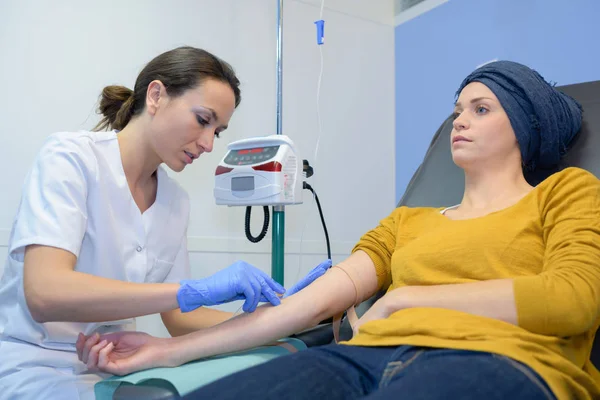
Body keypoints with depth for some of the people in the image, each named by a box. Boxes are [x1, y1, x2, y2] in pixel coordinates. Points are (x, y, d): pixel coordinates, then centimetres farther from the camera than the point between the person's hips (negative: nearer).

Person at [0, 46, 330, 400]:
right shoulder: (70, 156, -14)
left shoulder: (176, 202, 3)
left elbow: (177, 318, 7)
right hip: (34, 367, -5)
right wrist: (196, 290, -34)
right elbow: (45, 293, -28)